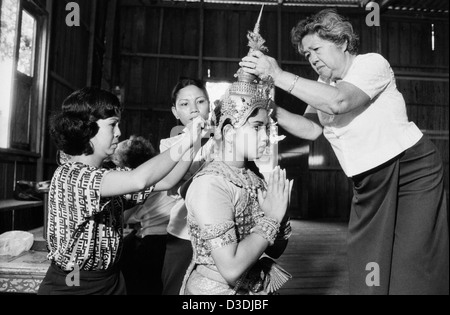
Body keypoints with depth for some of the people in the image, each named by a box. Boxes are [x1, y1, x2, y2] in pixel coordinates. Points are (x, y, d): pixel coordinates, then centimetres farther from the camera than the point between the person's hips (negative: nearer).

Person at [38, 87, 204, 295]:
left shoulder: (105, 175, 4)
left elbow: (163, 182, 2)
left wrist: (194, 148, -6)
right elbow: (138, 181, -39)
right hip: (70, 285, -7)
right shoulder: (69, 175, -23)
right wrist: (184, 143, -29)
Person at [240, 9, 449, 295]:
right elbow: (311, 129, -6)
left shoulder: (372, 63, -12)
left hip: (411, 171, -6)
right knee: (367, 272, 8)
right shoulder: (322, 88, 8)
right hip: (369, 183, 6)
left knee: (414, 270, -1)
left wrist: (279, 75, -31)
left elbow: (339, 101, -31)